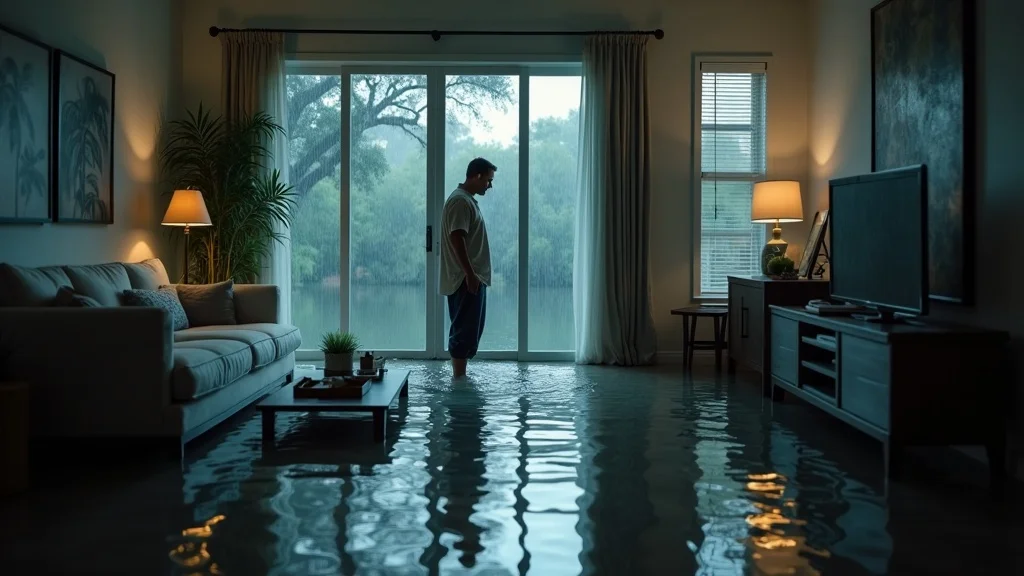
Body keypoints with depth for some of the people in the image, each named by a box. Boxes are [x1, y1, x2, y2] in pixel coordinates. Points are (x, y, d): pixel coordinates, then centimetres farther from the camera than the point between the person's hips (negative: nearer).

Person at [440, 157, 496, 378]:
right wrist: (470, 274, -25)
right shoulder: (460, 201, -15)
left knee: (466, 329, 13)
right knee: (465, 330, -7)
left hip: (472, 277, 11)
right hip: (466, 279, -11)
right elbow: (456, 238, -23)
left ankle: (460, 378, 18)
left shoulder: (467, 200, 18)